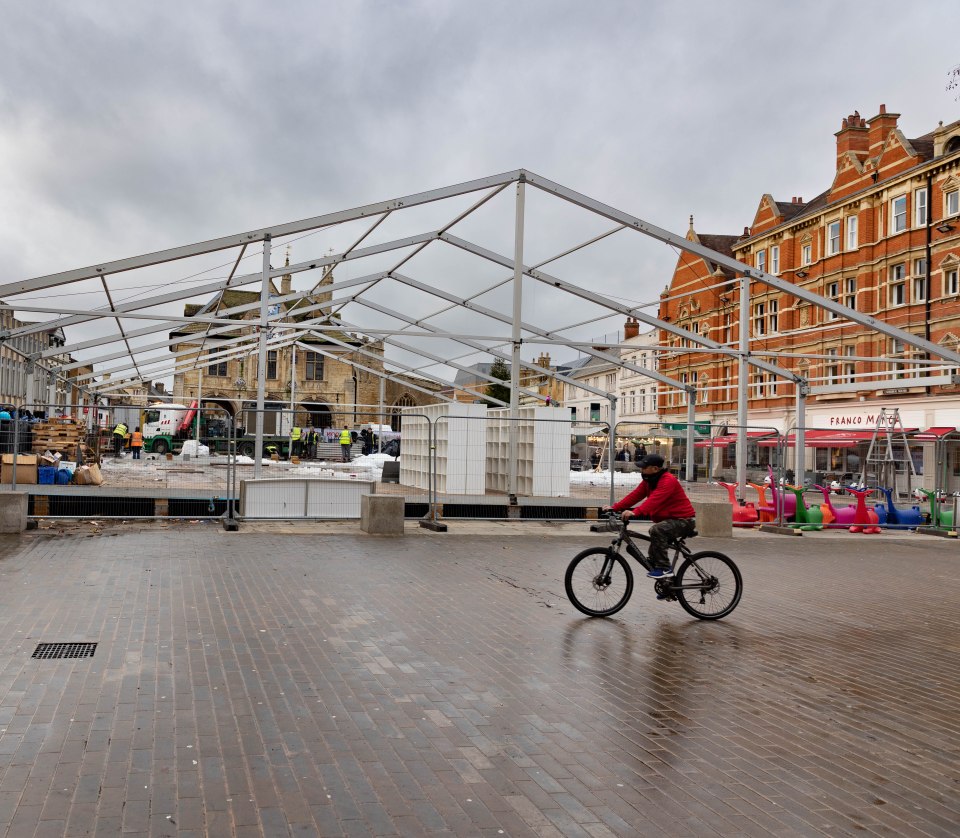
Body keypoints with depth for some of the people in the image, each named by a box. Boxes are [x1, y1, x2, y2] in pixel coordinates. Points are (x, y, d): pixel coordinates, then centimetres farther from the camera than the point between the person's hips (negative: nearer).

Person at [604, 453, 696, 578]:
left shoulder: (668, 481, -24)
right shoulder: (649, 480, 6)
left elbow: (654, 500, -38)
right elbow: (635, 495, -1)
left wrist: (635, 512, -51)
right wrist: (614, 508, -11)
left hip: (683, 520, -10)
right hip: (670, 519, 10)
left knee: (656, 530, -32)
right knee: (653, 555, 14)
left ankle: (664, 568, -25)